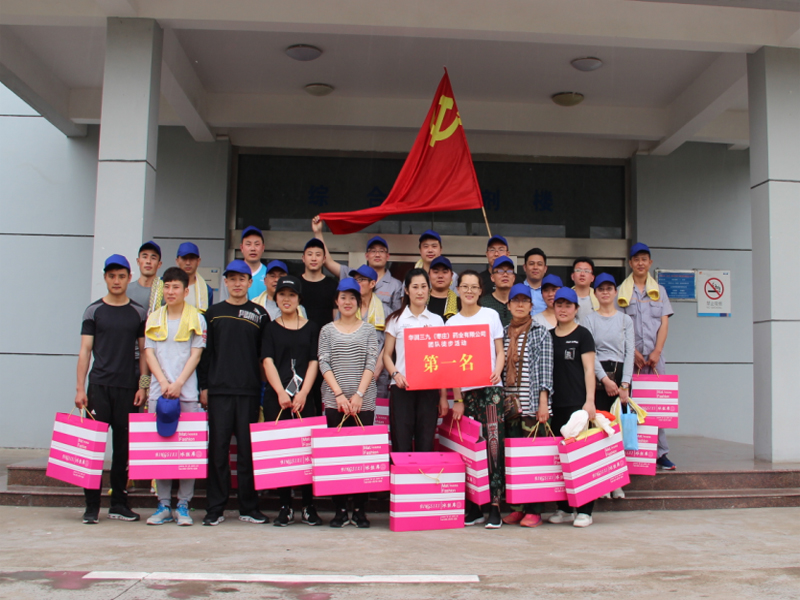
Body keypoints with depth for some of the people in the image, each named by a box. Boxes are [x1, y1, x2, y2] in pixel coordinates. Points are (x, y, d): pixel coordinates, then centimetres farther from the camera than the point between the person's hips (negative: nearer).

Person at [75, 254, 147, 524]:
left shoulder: (139, 313, 8)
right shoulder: (94, 310, 5)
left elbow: (144, 351, 9)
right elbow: (85, 350, 3)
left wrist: (142, 386, 1)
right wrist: (80, 388, -3)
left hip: (128, 388, 1)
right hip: (99, 385, -1)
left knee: (124, 446, 5)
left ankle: (118, 503, 14)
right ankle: (92, 505, 3)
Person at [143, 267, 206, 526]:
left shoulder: (196, 318, 7)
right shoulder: (154, 319, 14)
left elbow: (196, 355, 1)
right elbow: (149, 353, 8)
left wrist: (178, 384, -10)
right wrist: (164, 383, -7)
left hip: (187, 391, -2)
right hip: (158, 390, 3)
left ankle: (184, 505, 4)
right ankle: (163, 505, 9)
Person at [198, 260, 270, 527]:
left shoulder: (259, 314, 9)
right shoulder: (213, 313, 10)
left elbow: (266, 354, 8)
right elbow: (205, 352, 9)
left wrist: (266, 388, 2)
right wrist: (203, 386, 3)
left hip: (249, 391, 0)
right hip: (218, 390, 0)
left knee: (248, 449, 3)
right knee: (218, 449, 1)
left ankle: (249, 507, 11)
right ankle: (215, 508, 9)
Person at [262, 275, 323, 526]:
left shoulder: (311, 328, 10)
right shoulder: (270, 328, 10)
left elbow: (314, 362, 3)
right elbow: (268, 362, 0)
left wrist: (303, 393, -9)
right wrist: (281, 392, -13)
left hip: (305, 398, 0)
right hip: (276, 397, 0)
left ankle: (309, 506, 8)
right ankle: (285, 507, 9)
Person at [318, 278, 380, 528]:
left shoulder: (368, 329, 9)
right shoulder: (327, 330, 11)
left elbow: (371, 363, 1)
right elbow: (324, 364, 3)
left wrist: (359, 394, -10)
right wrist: (339, 394, -9)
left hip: (364, 401, 0)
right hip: (334, 401, 1)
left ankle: (360, 510, 5)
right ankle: (340, 510, 6)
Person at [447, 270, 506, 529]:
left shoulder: (491, 315, 8)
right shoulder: (452, 323, 11)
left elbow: (500, 351, 7)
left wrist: (497, 372, -14)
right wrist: (457, 399, 0)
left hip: (490, 387, -2)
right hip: (465, 390, 2)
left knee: (493, 442, -10)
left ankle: (495, 507, -7)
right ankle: (474, 507, 10)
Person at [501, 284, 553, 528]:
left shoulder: (541, 333, 3)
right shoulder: (503, 334, 14)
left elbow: (545, 369, -3)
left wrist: (543, 402, -10)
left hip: (531, 404, -4)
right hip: (509, 404, 4)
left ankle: (534, 510, 3)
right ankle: (516, 507, 13)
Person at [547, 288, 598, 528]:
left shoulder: (582, 335, 2)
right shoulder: (548, 335, 15)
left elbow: (589, 369, -4)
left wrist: (590, 400, -13)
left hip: (578, 403, -5)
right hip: (555, 404, 5)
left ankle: (584, 510, 2)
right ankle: (564, 508, 15)